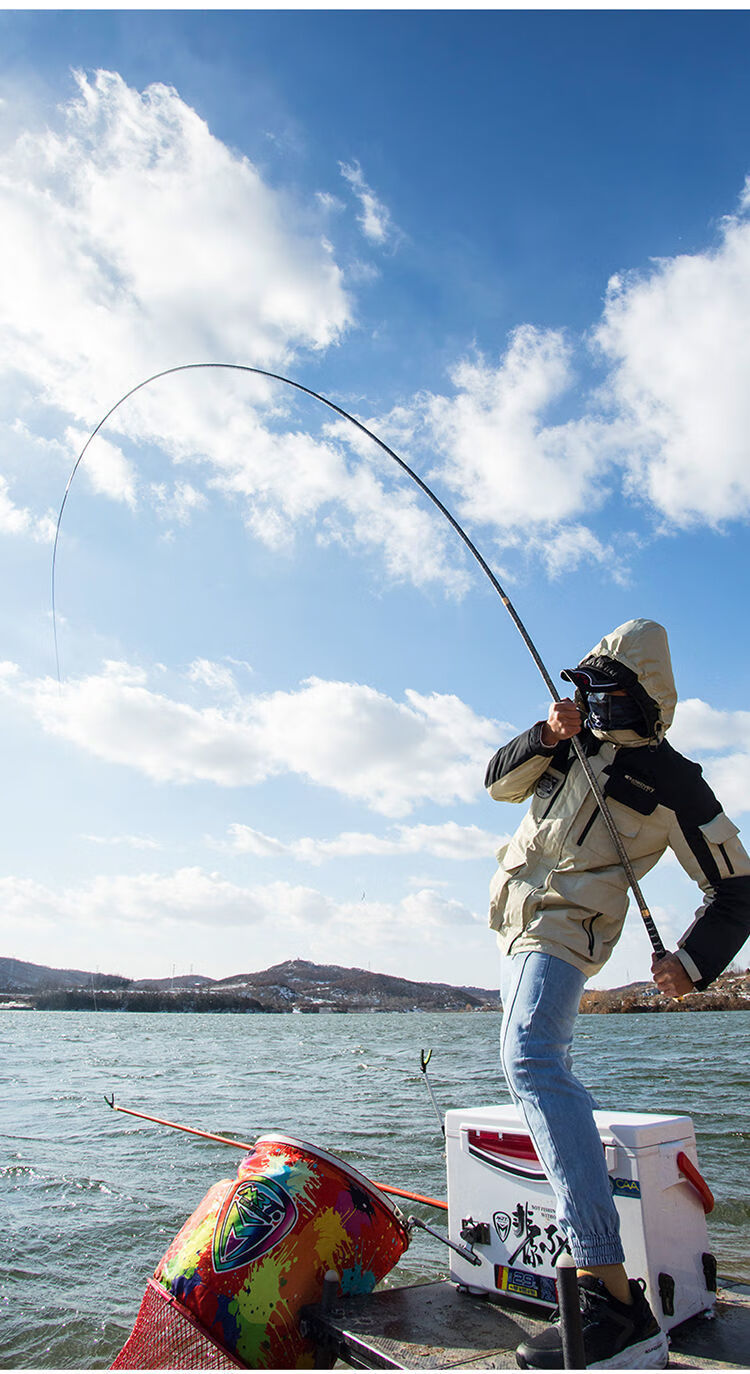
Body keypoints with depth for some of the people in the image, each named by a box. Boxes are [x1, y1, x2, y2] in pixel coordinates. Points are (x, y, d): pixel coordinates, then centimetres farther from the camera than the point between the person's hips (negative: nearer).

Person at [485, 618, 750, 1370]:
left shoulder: (670, 778, -6)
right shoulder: (573, 744, 12)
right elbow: (500, 782, 7)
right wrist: (546, 735, -11)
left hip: (561, 927, -8)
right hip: (513, 914, 8)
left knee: (531, 1063, -28)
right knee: (543, 1062, 24)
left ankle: (614, 1301, -31)